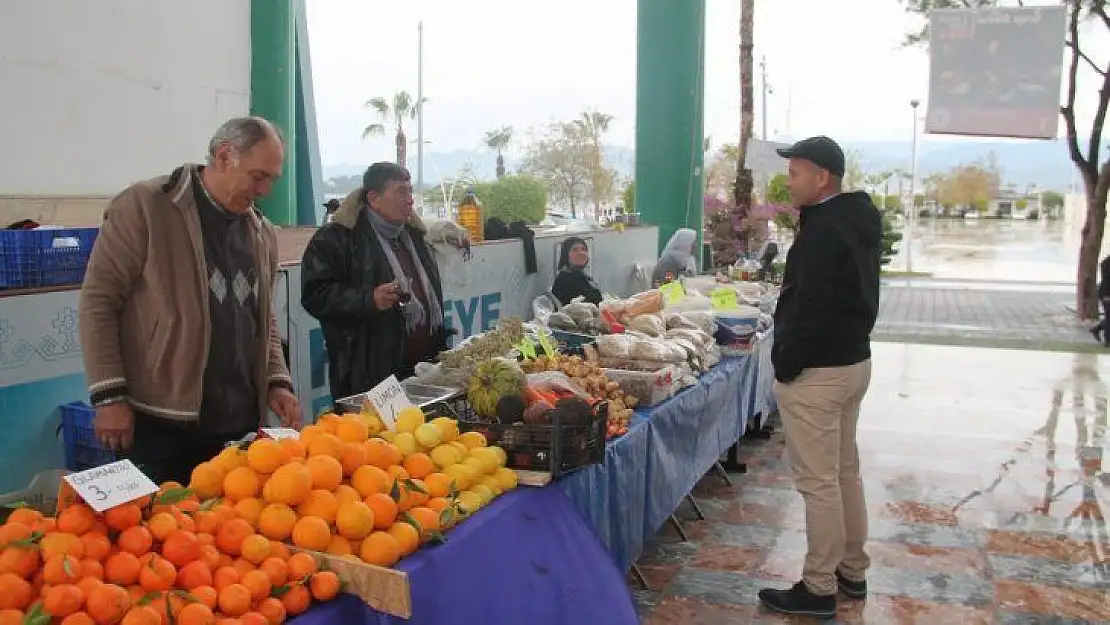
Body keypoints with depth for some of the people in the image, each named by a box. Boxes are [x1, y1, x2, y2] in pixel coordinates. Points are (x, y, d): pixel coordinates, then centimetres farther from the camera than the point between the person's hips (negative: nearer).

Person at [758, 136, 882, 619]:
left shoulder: (823, 229, -21)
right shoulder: (860, 221, 11)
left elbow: (810, 309, -25)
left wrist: (785, 365, -15)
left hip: (816, 372, -10)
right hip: (854, 361, 10)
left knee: (818, 483, -1)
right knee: (845, 471, 18)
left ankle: (819, 590, 9)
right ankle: (853, 571, 30)